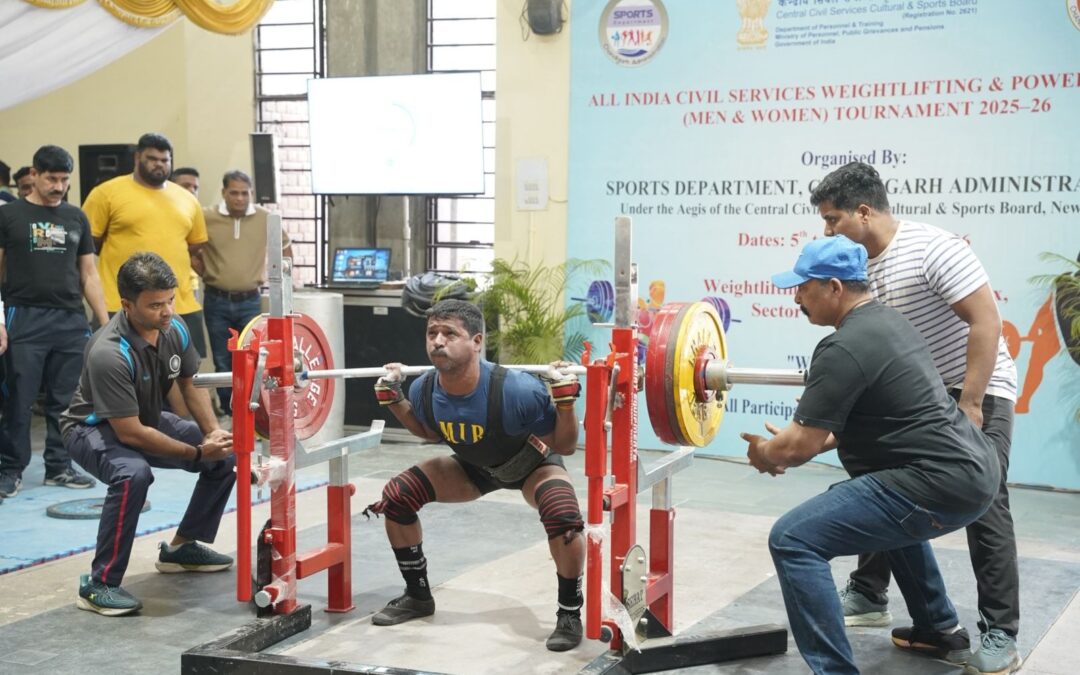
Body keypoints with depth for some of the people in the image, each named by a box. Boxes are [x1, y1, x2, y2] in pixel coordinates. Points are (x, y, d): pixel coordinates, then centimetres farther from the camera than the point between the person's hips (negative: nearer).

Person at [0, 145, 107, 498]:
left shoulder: (76, 218, 13)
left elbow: (89, 274, 15)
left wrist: (106, 323, 9)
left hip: (72, 321, 3)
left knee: (65, 401, 6)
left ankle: (59, 466, 17)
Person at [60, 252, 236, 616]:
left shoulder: (175, 329, -14)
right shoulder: (109, 353, -36)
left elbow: (190, 384, 3)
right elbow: (130, 434, -34)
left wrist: (213, 432, -13)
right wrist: (197, 452, -30)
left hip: (148, 420, 8)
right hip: (94, 428, -8)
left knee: (227, 454, 4)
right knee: (133, 473, -38)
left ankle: (182, 547, 19)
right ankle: (99, 584, -25)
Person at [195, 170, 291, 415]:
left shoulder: (266, 219, 0)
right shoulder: (206, 218, -4)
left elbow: (286, 248, 15)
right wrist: (206, 274, 5)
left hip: (250, 302, 0)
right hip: (217, 302, 0)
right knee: (223, 362, 8)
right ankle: (227, 411, 19)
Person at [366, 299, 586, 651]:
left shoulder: (515, 390, -40)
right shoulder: (424, 390, -25)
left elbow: (564, 447, -25)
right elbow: (429, 431, 2)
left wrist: (564, 399, -40)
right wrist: (392, 398, -9)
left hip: (533, 463, -5)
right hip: (474, 467, 5)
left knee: (562, 516, -36)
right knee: (397, 496, -10)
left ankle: (570, 614, -12)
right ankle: (418, 596, 11)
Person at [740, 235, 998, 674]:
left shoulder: (844, 348, -15)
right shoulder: (884, 321, 17)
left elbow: (801, 445, -13)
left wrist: (765, 453, 8)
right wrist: (790, 447, 24)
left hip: (941, 486, -11)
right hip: (973, 469, 11)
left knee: (793, 540, -14)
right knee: (894, 512, 41)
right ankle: (942, 631, 45)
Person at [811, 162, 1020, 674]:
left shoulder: (931, 248, -24)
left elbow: (986, 321, -25)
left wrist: (969, 405, -27)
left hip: (977, 388, -8)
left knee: (984, 505, -10)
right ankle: (868, 597, 24)